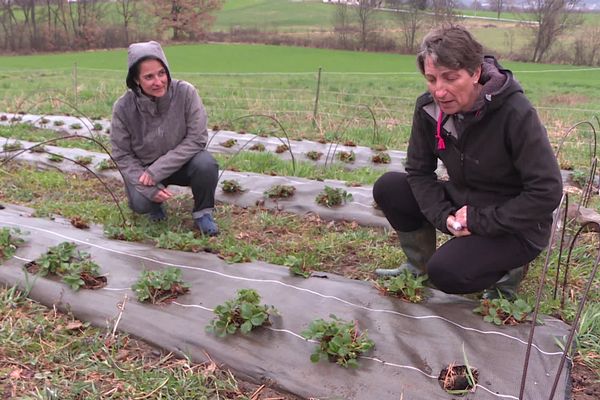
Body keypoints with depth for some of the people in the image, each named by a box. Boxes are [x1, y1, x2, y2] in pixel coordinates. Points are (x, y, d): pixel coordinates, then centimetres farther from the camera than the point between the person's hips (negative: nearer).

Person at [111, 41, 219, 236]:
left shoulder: (186, 93, -22)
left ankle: (202, 212, -2)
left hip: (180, 163, 0)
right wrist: (149, 188, -23)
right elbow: (122, 156, -9)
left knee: (206, 164, -31)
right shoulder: (123, 107, -18)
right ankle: (156, 204, 13)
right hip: (144, 168, 1)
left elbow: (197, 139, -21)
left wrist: (157, 171, -25)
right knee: (140, 203, -26)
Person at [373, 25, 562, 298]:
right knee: (388, 188, -10)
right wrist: (443, 216, -17)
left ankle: (508, 269, 5)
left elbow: (547, 192, -23)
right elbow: (419, 171, -2)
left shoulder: (515, 113, -25)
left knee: (446, 273, -27)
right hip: (461, 203, 6)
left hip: (515, 225, -5)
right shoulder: (428, 108, -10)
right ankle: (419, 267, 9)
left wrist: (480, 222, -23)